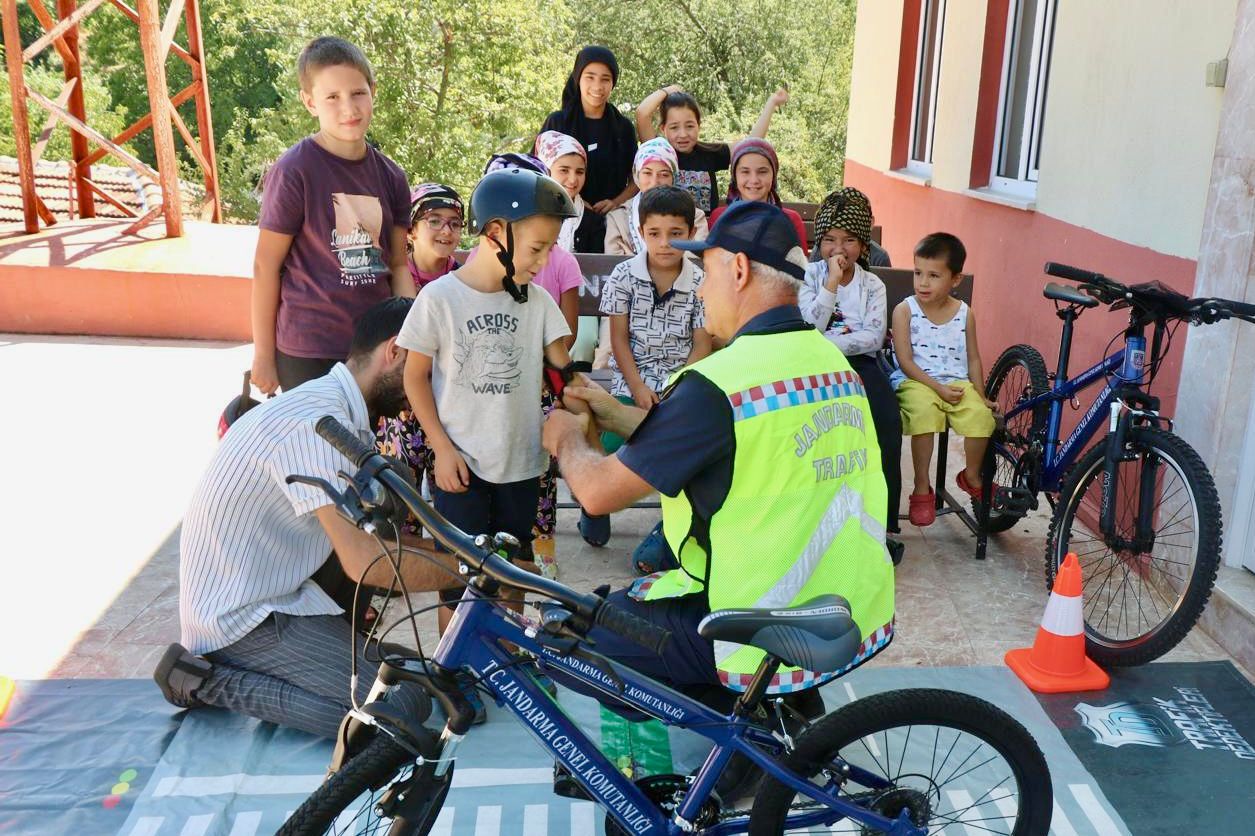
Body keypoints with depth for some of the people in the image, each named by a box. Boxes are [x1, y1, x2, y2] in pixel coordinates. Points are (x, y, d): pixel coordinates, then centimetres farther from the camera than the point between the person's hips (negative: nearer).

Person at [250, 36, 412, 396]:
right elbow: (265, 265, -7)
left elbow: (397, 265, 10)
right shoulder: (293, 171, -11)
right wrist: (263, 354, -5)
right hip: (309, 352, -5)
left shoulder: (390, 176, 5)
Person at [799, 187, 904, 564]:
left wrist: (827, 342, -13)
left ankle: (884, 522, -22)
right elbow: (809, 328, -6)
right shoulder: (810, 275, 9)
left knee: (887, 419, -27)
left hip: (859, 363, 2)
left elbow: (874, 337, -2)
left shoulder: (873, 284, 13)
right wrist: (832, 283, -10)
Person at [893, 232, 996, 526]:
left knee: (981, 415, -25)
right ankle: (922, 489, -19)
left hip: (958, 383, 3)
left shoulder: (965, 313, 8)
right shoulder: (905, 310, -2)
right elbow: (905, 361, -7)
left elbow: (973, 359, 14)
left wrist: (980, 395, 4)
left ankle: (971, 475, 7)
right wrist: (937, 387, -16)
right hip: (917, 382, -3)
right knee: (924, 412, -35)